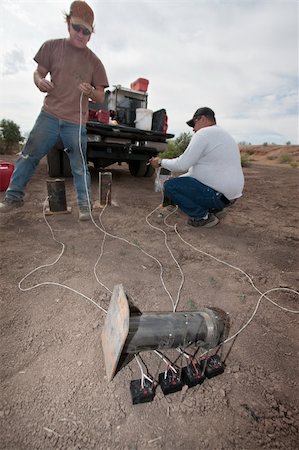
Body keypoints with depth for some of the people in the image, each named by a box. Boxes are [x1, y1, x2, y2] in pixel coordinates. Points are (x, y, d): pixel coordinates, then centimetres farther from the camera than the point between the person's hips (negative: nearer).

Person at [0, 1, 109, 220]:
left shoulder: (94, 62, 8)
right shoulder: (52, 46, 9)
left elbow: (100, 97, 8)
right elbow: (38, 73, 12)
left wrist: (90, 91, -14)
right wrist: (40, 82, -11)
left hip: (76, 123, -1)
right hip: (49, 116, 1)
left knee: (80, 166, -1)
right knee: (29, 155, 2)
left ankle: (85, 205, 11)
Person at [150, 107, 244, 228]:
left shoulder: (204, 133, -13)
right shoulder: (222, 134, 19)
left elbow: (182, 165, -15)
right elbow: (197, 167, 20)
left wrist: (161, 162, 2)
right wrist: (176, 178, 20)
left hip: (219, 195, -10)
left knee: (169, 186, -8)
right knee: (181, 182, 23)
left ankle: (203, 216, -7)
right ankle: (212, 209, 13)